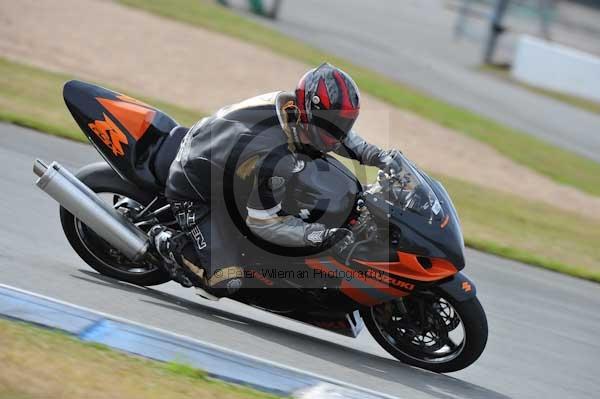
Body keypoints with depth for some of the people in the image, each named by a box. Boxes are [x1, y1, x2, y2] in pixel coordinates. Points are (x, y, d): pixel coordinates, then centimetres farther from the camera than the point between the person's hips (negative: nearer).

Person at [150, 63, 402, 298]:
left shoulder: (291, 104, -17)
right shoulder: (276, 162, -40)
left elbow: (336, 133, 5)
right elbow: (262, 222, -28)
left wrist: (376, 156, -7)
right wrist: (319, 235, -36)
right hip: (191, 193, -9)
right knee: (225, 284, -14)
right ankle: (169, 243, 8)